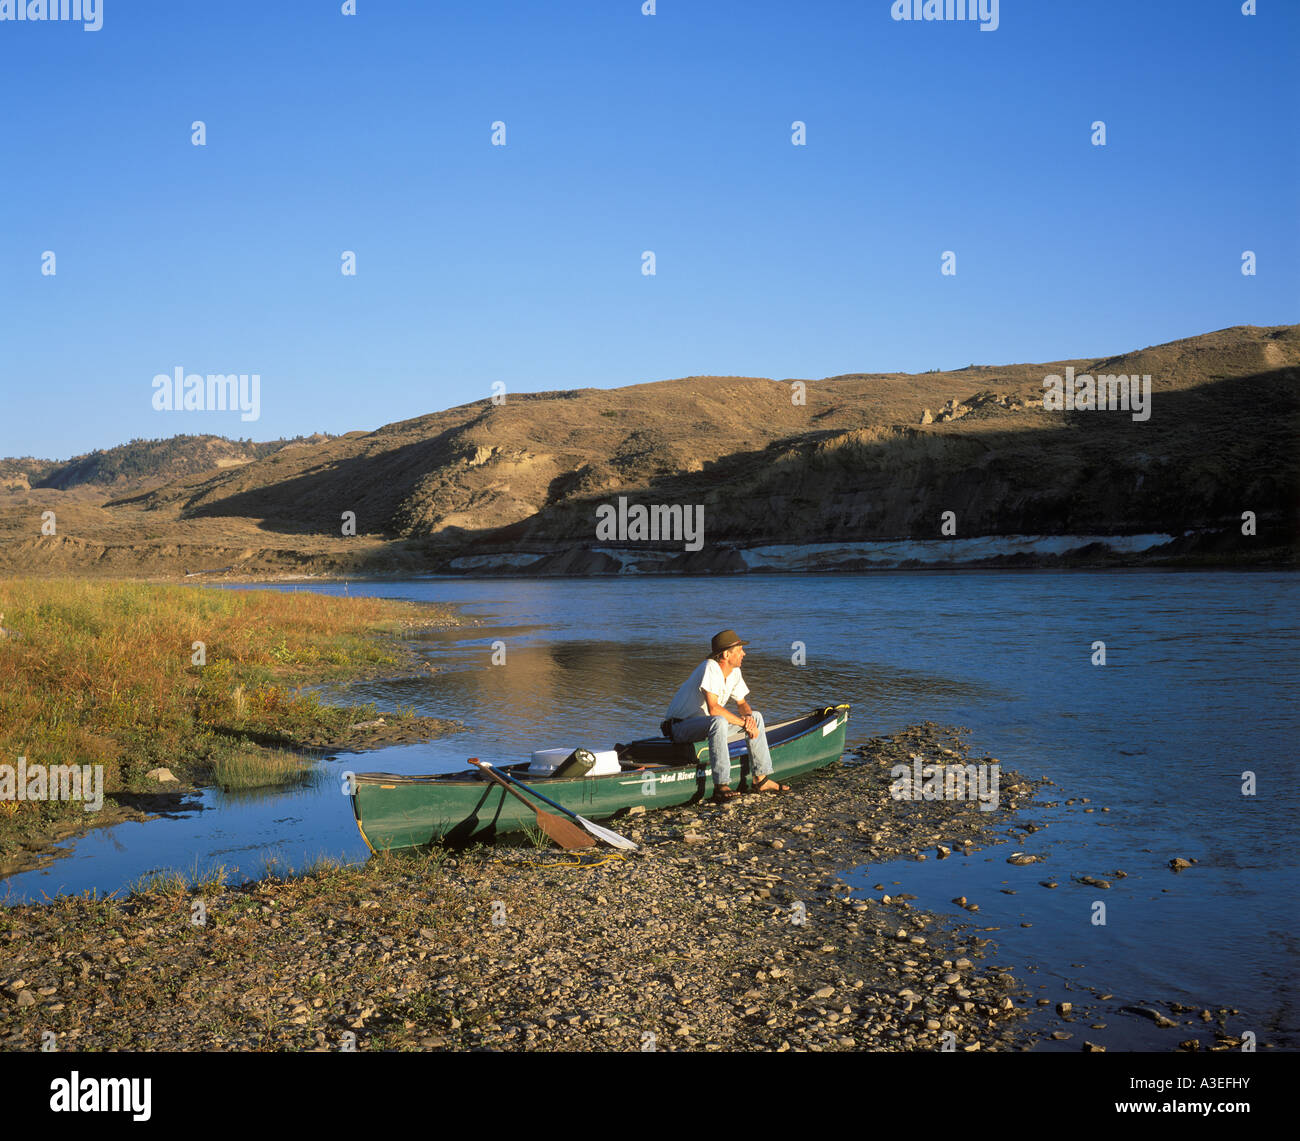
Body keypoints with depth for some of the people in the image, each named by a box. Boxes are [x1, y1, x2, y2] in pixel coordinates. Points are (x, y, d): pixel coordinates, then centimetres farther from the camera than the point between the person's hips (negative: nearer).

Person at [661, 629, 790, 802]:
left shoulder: (734, 671, 3)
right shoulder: (710, 667, -24)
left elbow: (742, 703, 14)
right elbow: (713, 708, -32)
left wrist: (749, 717, -10)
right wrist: (744, 723, -25)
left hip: (709, 726, 9)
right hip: (681, 726, -9)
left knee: (756, 716, 3)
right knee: (718, 722, -39)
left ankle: (760, 779, 3)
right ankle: (721, 787, -39)